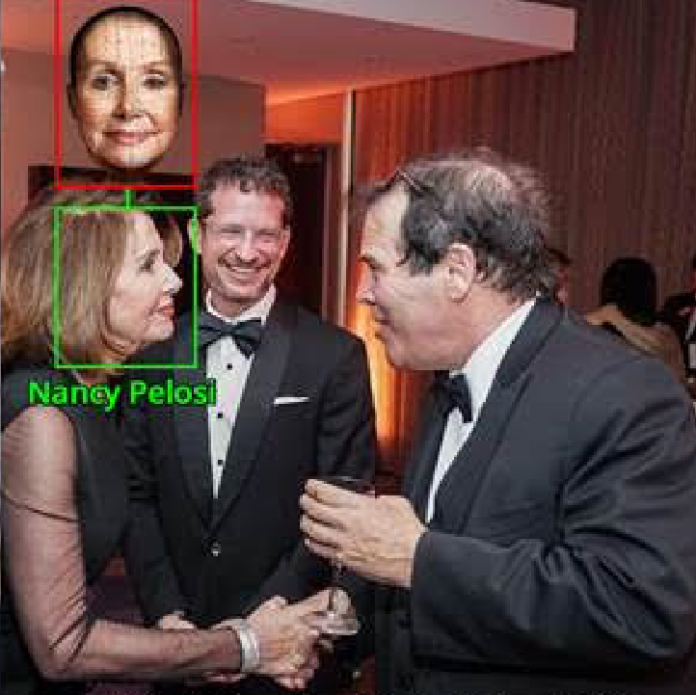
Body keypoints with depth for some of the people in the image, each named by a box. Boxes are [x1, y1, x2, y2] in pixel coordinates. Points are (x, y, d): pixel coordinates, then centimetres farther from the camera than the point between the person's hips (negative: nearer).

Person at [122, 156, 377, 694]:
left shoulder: (337, 357, -11)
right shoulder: (155, 351, -1)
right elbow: (139, 493, 2)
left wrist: (252, 626, -15)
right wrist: (166, 610, -9)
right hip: (175, 641, 3)